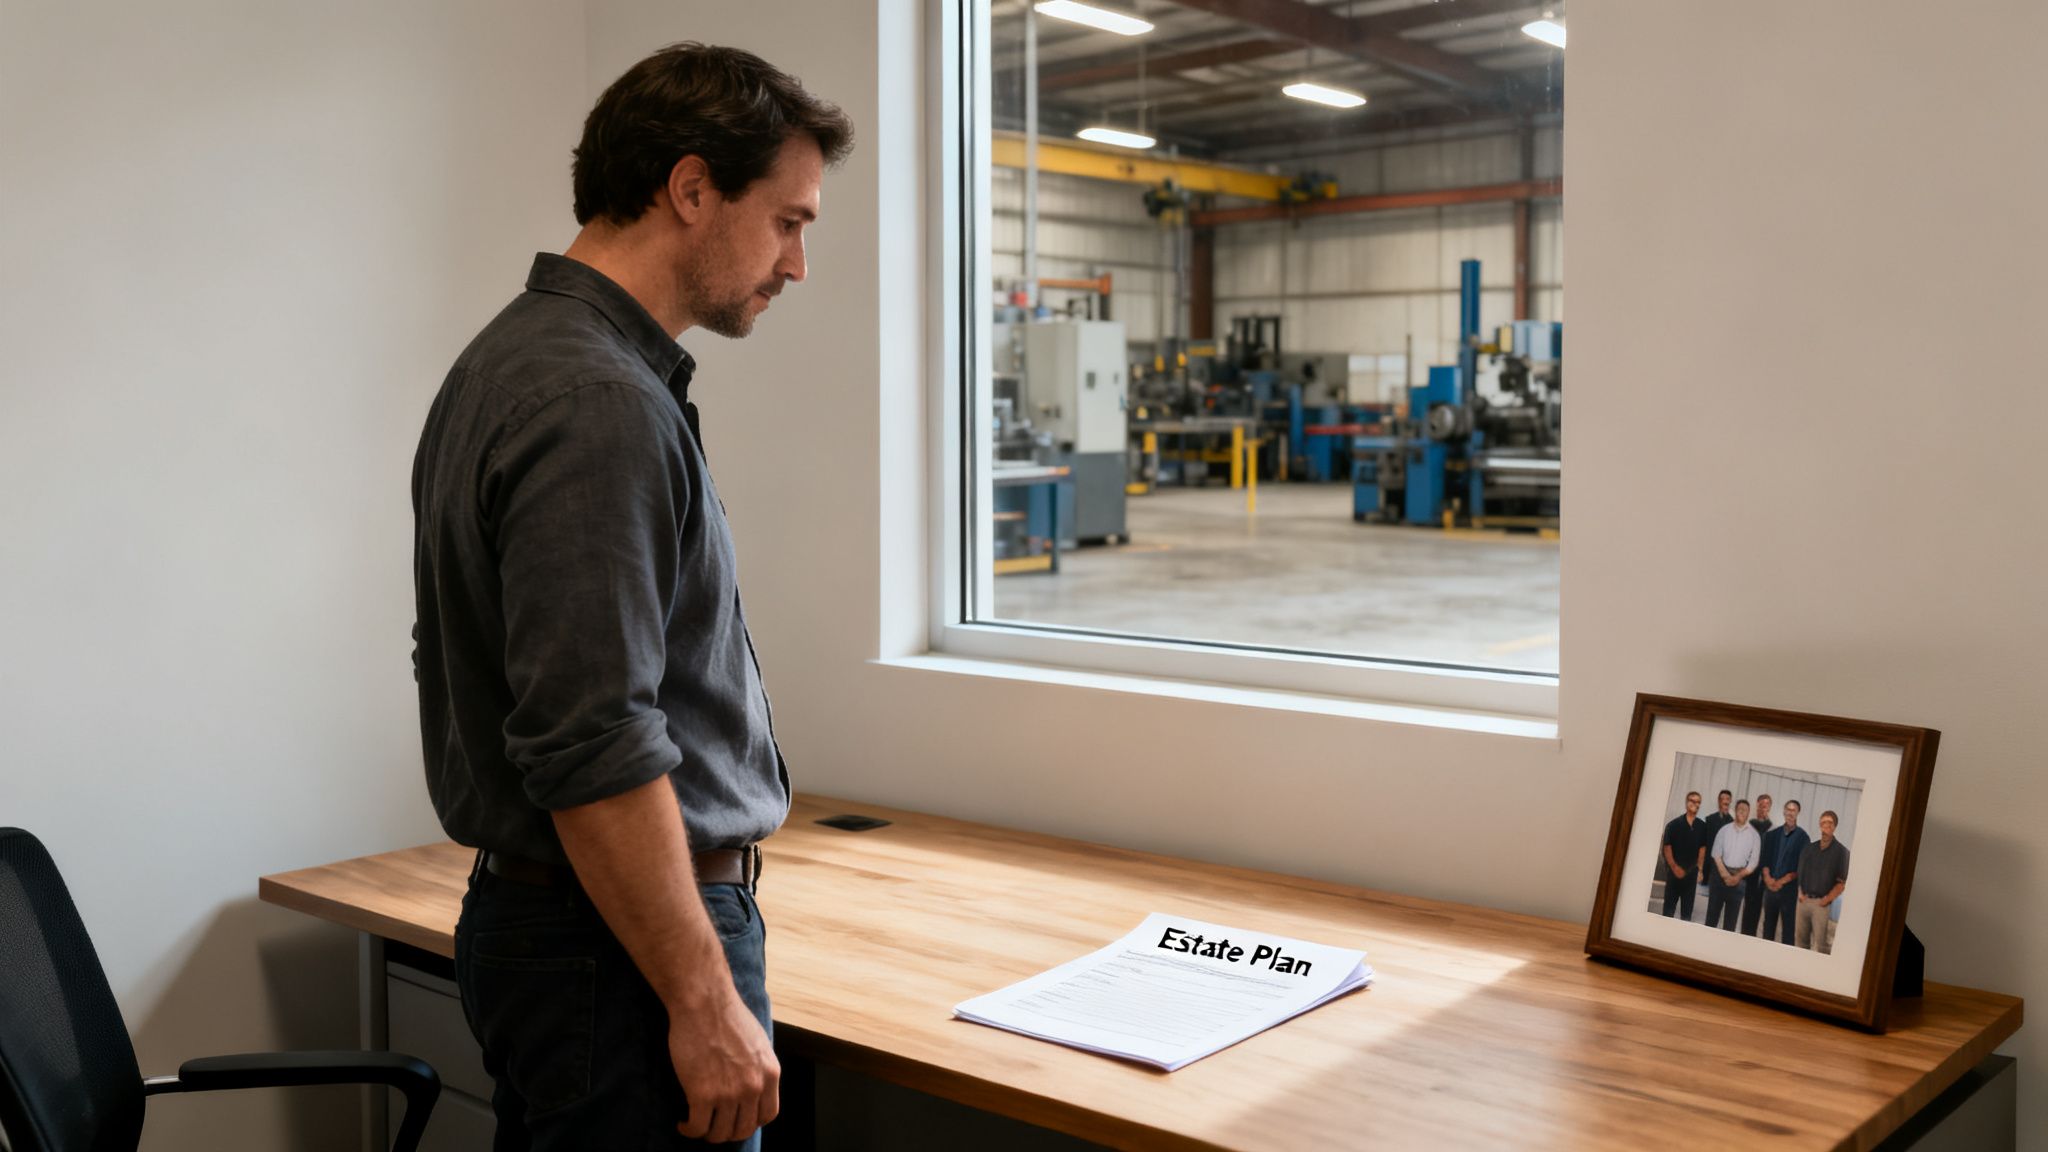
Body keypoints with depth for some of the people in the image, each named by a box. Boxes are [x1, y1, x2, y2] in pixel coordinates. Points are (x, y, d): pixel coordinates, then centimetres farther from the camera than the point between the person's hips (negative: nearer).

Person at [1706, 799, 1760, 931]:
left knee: (1731, 916, 2)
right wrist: (1725, 875, -11)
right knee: (1713, 912, 2)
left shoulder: (1754, 835, 1)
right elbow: (1716, 854, -1)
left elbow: (1753, 861, -1)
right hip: (1720, 873, 0)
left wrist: (1738, 876, -11)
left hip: (1739, 877, 0)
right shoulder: (1724, 829, 3)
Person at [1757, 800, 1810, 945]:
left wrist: (1783, 881, -9)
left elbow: (1801, 866, -6)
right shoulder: (1773, 834, 10)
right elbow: (1765, 858, 9)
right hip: (1770, 886, 4)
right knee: (1768, 923, 9)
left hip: (1789, 887, -4)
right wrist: (1767, 878, -6)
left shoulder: (1802, 836, -2)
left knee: (1788, 924, -1)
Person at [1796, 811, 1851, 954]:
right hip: (1804, 900, 5)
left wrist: (1827, 899, -13)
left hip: (1822, 903, -5)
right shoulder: (1809, 848, 13)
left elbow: (1842, 882, -7)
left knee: (1821, 944, -7)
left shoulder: (1841, 851, -3)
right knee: (1802, 940, 11)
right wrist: (1800, 892, 4)